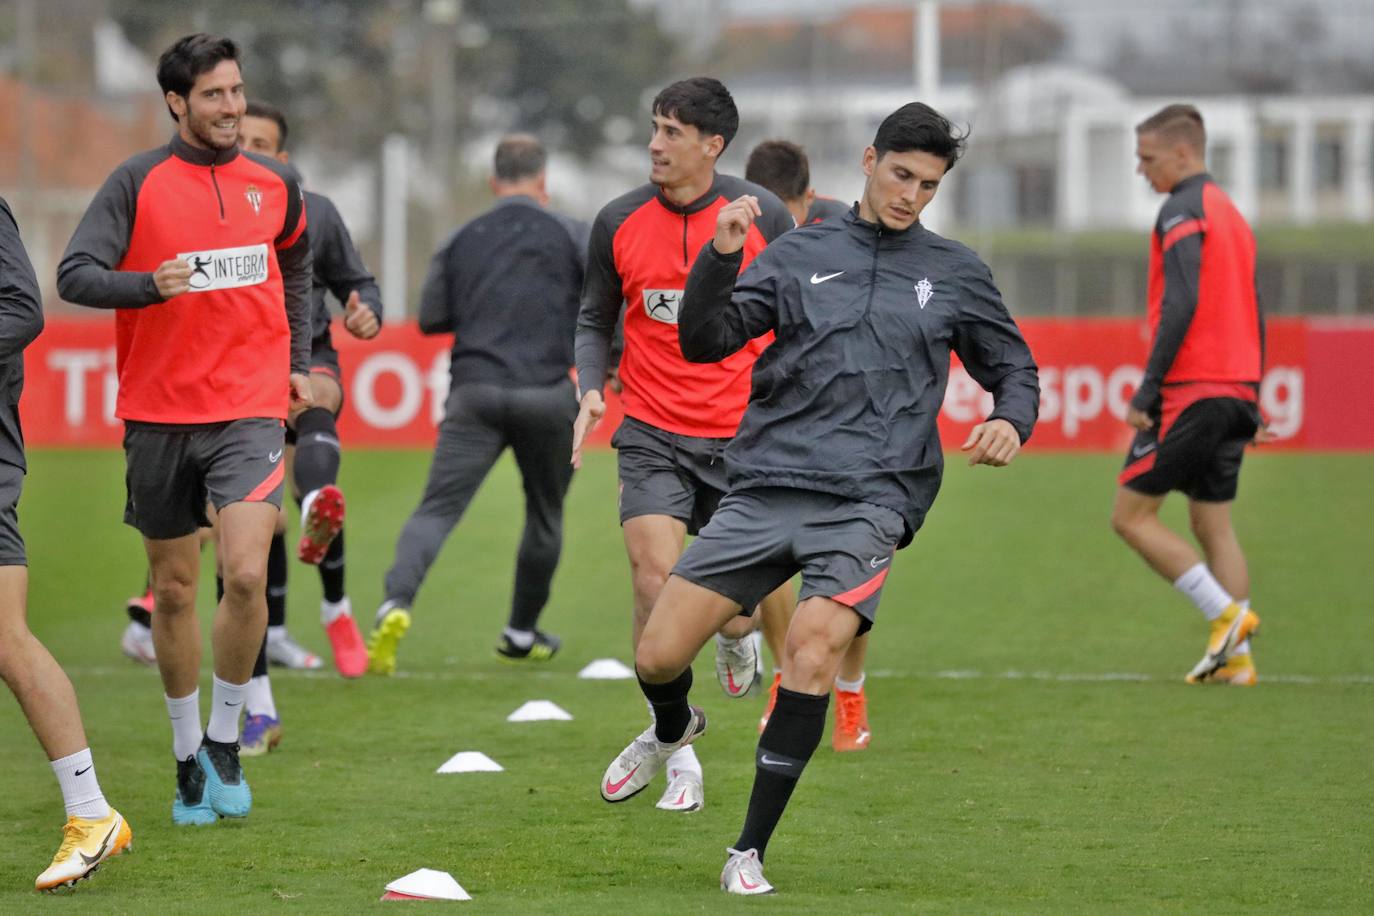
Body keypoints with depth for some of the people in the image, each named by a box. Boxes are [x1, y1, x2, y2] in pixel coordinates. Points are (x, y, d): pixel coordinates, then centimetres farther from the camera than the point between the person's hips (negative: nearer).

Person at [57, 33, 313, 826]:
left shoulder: (275, 185, 7)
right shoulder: (137, 182, -3)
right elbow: (76, 275, -11)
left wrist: (300, 362, 18)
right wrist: (151, 285, -28)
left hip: (249, 410, 0)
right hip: (159, 412, 0)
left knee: (246, 574, -17)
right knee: (174, 590, 8)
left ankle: (224, 741, 1)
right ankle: (188, 760, 24)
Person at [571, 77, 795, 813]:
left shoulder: (762, 216, -4)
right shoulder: (619, 222, 1)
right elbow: (595, 319, 13)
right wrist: (591, 388, -5)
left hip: (743, 437, -1)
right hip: (653, 439, 1)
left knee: (742, 608, 0)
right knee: (656, 586, -16)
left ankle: (736, 642, 41)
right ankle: (678, 759, -5)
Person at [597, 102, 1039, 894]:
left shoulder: (954, 272, 12)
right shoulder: (800, 255, 10)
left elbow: (1014, 367, 21)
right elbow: (704, 341, 4)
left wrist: (1011, 423, -1)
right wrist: (721, 256, -12)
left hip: (868, 501, -1)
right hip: (764, 491, 1)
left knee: (814, 644, -27)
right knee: (658, 656, -5)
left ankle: (751, 852, -15)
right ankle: (674, 730, 36)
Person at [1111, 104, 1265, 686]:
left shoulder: (1183, 209, -9)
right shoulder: (1231, 213, 19)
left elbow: (1182, 304, -20)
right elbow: (1252, 316, 20)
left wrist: (1147, 391, -19)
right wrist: (1251, 405, 21)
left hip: (1190, 392, -9)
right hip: (1235, 395, 9)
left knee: (1132, 517, -3)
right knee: (1212, 523, 11)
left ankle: (1225, 614, -10)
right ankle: (1235, 658, 4)